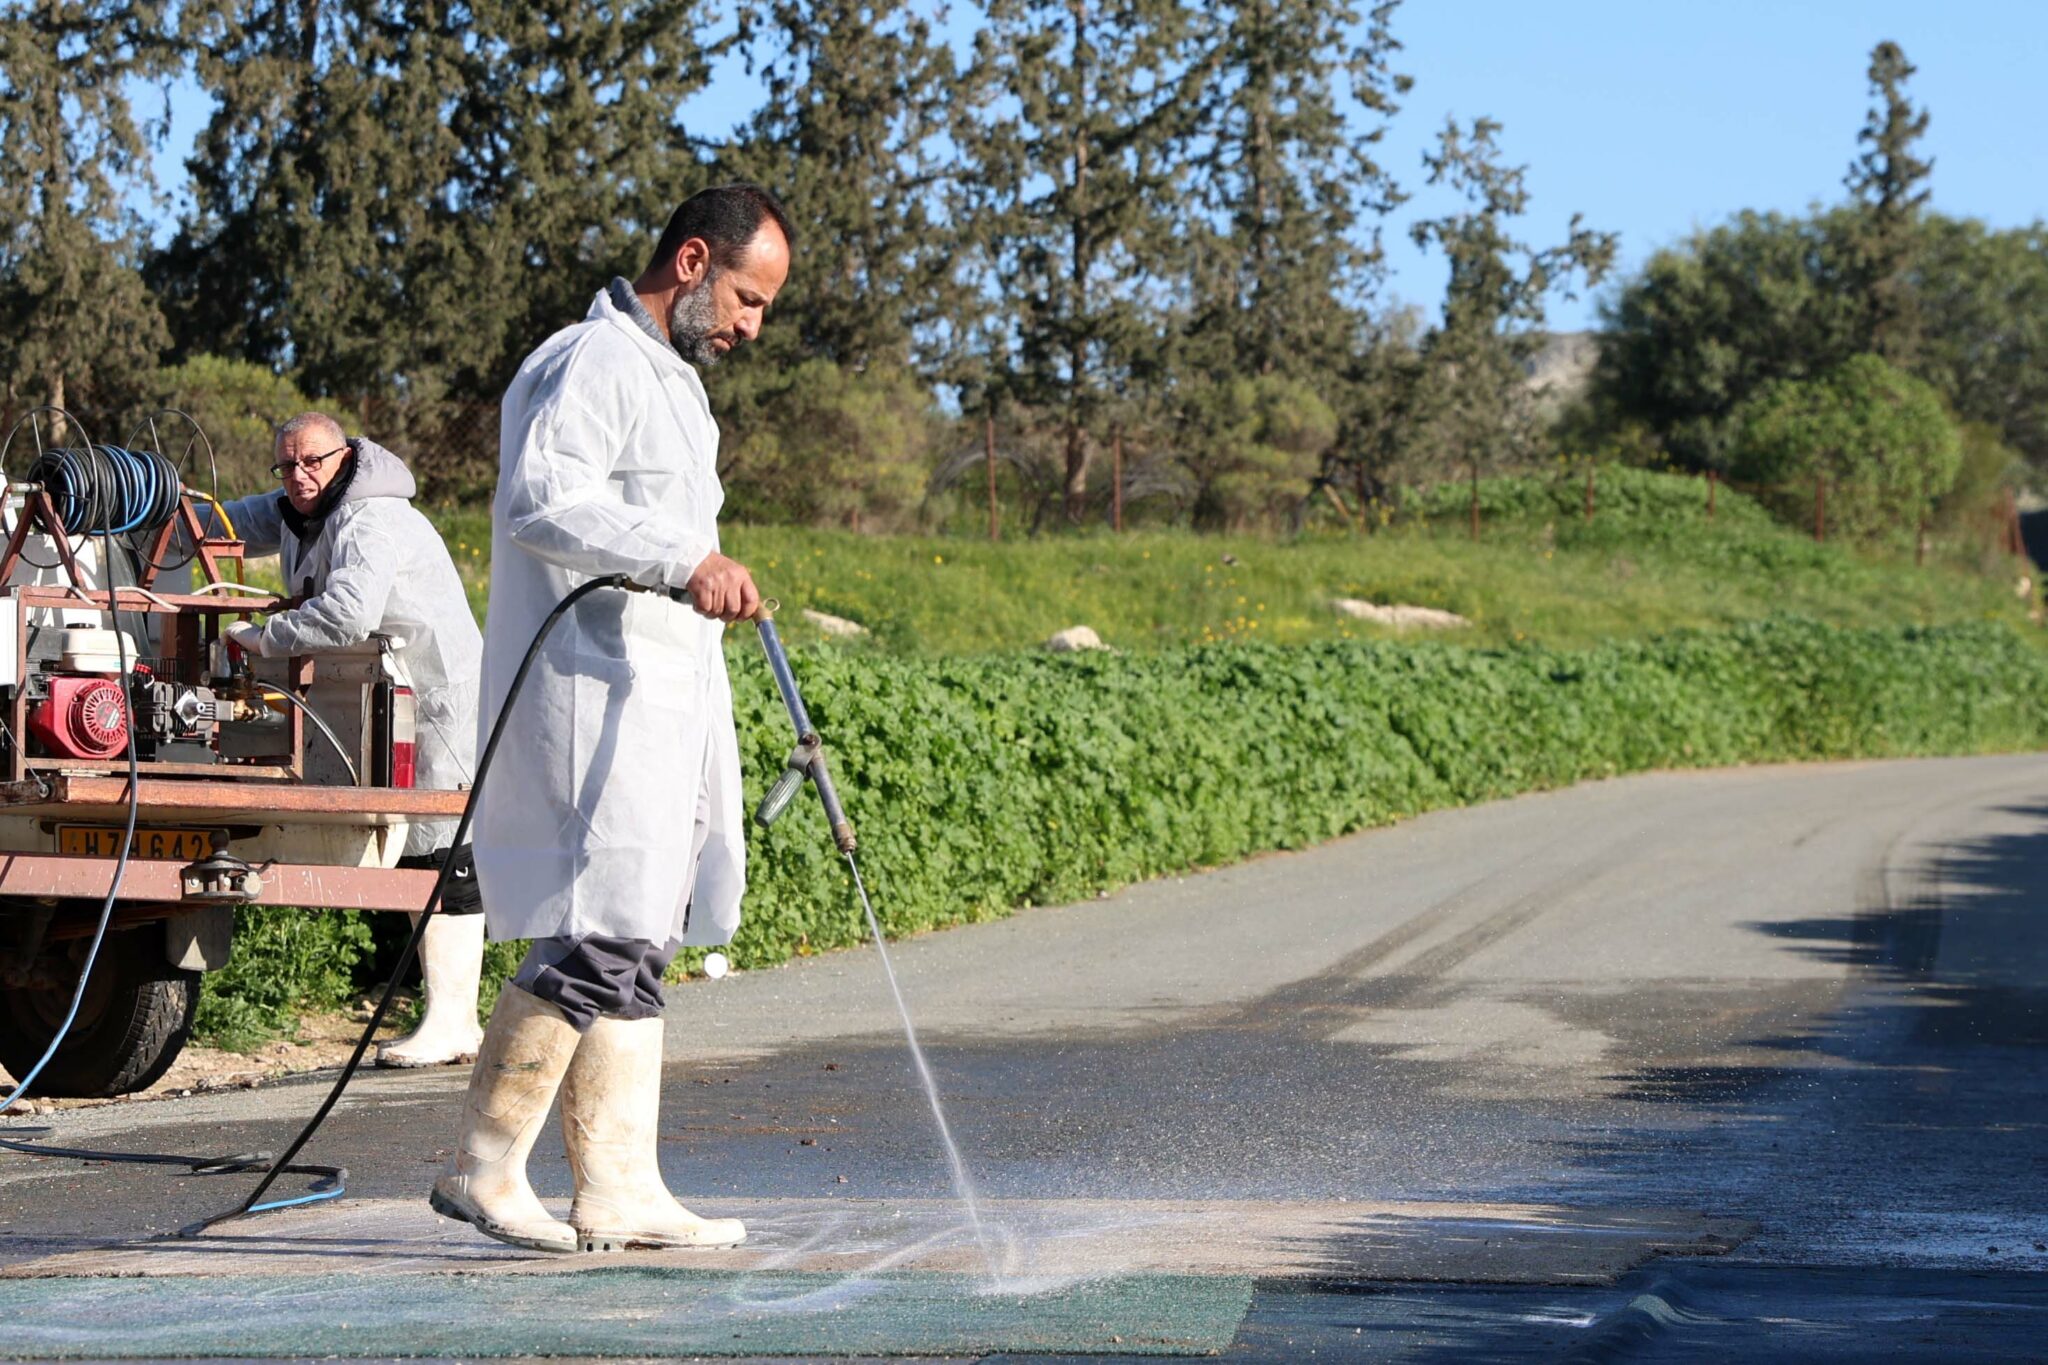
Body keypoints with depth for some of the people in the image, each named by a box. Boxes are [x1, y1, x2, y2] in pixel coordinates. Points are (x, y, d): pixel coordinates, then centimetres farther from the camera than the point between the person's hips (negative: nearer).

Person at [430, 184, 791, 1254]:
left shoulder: (671, 382, 24)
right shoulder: (590, 364, -10)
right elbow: (541, 500, -26)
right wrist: (686, 557, -35)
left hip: (661, 704, 11)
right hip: (592, 697, -11)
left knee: (637, 946, 8)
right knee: (597, 940, -16)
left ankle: (618, 1189, 9)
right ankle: (482, 1168, -10)